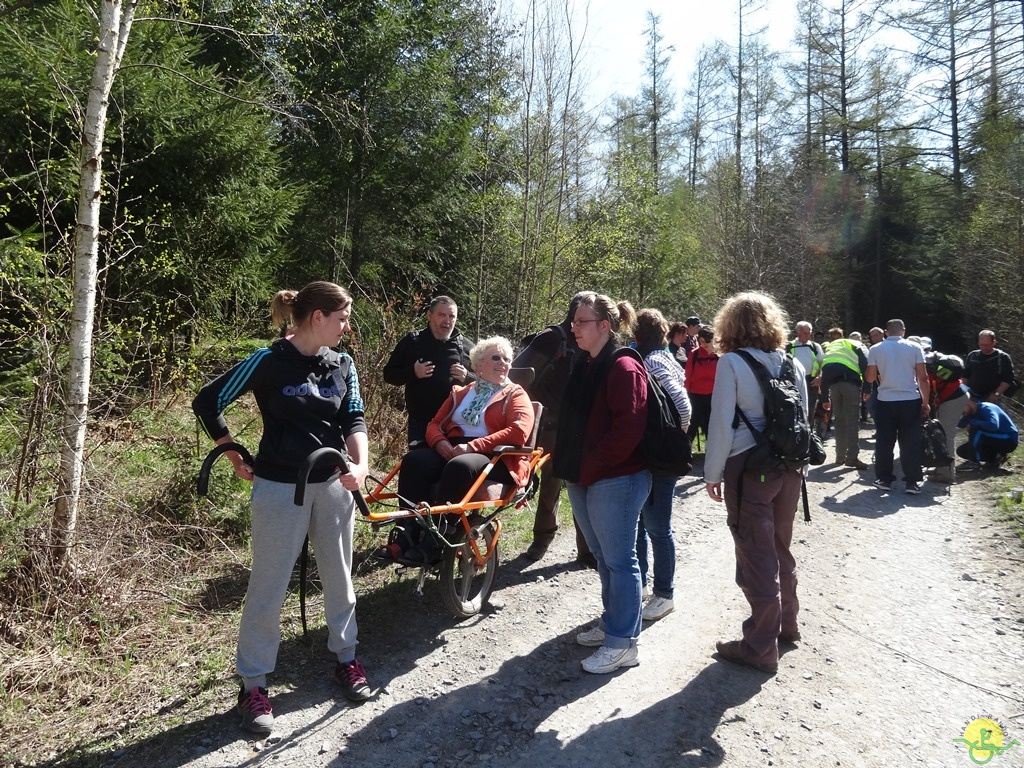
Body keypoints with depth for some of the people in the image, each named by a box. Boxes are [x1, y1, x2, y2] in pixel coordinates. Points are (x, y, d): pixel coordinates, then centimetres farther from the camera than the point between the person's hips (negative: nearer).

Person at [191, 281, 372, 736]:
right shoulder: (268, 362, -12)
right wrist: (237, 459, -3)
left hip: (335, 484, 5)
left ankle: (346, 659, 35)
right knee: (268, 588, 5)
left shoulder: (342, 365, 3)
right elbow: (208, 402, -7)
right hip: (280, 488, -5)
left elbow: (354, 418, -2)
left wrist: (361, 464, -20)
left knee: (339, 578, 16)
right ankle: (253, 685, 21)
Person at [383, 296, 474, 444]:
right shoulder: (412, 341, 4)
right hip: (419, 422, 0)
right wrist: (412, 372, -12)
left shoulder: (465, 346, 5)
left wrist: (467, 377, -11)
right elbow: (389, 374, 6)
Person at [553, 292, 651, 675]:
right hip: (584, 479, 9)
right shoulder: (584, 366, 13)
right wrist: (569, 463, 9)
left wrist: (591, 465, -17)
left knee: (619, 560, 1)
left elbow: (628, 429, -22)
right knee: (604, 557, 19)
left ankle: (622, 642, 12)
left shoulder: (624, 368, -15)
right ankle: (612, 622, 35)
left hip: (616, 481, -9)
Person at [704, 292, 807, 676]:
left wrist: (713, 474, -5)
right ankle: (786, 624, 39)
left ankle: (761, 647, 12)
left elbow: (722, 423, -13)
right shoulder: (793, 364, 7)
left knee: (757, 556, 2)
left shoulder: (732, 363, -10)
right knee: (781, 548, 22)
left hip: (749, 468, -6)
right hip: (789, 466, 6)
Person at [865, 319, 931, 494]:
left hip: (885, 401, 0)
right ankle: (912, 482, 6)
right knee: (910, 443, 5)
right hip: (910, 400, 0)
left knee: (884, 442, 8)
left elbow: (869, 378, 0)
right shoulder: (915, 348, 0)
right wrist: (926, 402, 2)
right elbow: (923, 377, -4)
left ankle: (884, 479, 11)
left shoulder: (875, 349, 0)